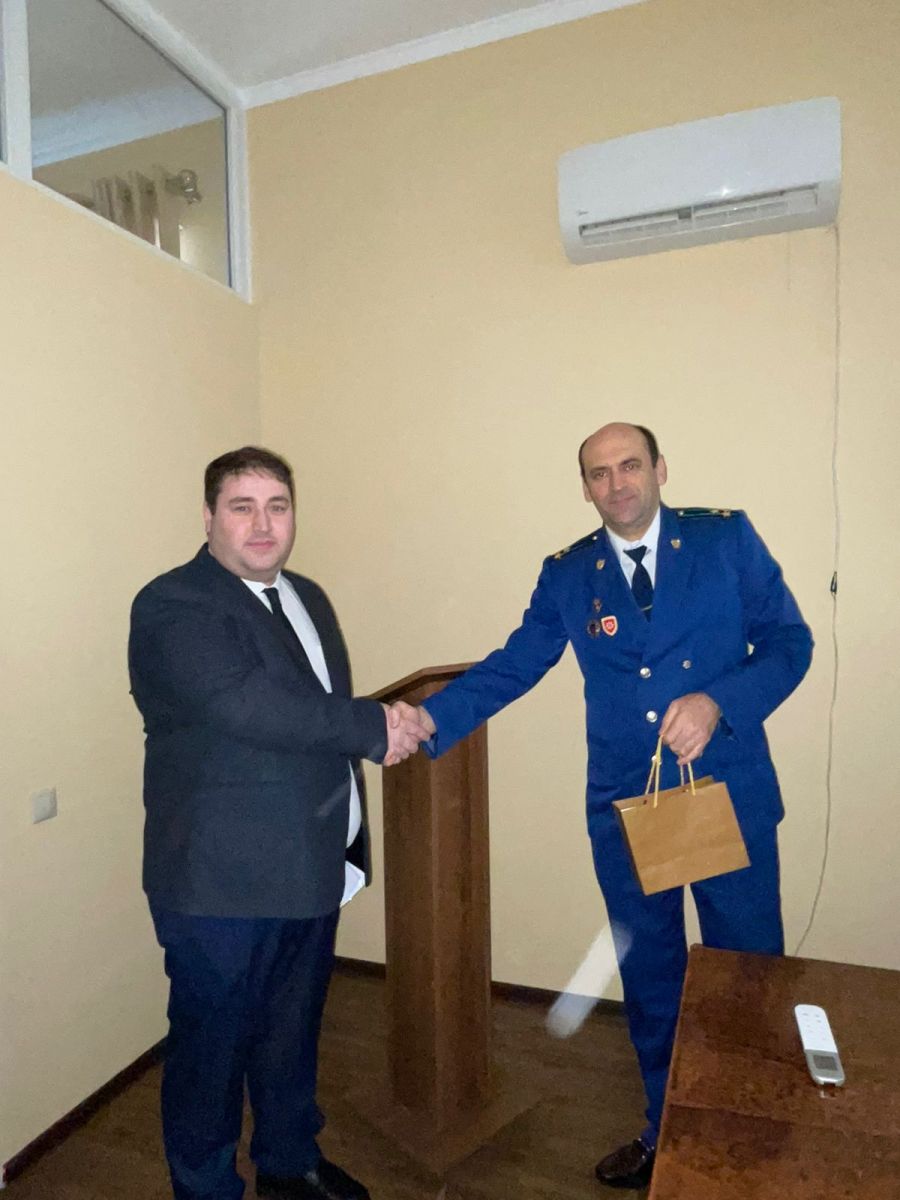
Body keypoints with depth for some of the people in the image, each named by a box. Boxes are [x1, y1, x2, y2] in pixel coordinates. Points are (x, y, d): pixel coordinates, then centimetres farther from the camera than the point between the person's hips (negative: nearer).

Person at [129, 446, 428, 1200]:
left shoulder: (307, 598, 10)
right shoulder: (173, 606, -15)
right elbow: (247, 706, -29)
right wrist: (373, 727, -21)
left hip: (311, 870, 8)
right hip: (223, 880, -7)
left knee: (293, 1029, 24)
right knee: (212, 1044, 12)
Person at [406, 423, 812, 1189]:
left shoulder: (726, 537, -3)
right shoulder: (567, 574, 2)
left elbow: (789, 642, -4)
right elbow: (512, 665, 0)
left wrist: (717, 702, -21)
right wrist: (431, 719, -13)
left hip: (731, 795, -1)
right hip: (624, 806, 2)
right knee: (649, 976, 16)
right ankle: (667, 1133, 39)